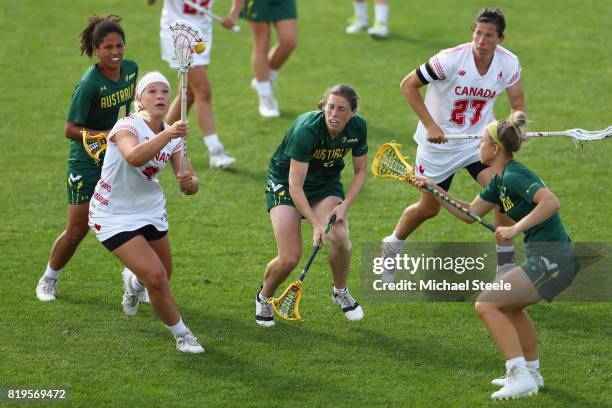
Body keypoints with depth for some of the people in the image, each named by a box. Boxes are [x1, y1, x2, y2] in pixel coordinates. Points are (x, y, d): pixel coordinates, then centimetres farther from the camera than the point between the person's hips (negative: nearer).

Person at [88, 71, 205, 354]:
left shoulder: (172, 136, -4)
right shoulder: (127, 126, -23)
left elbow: (190, 184, -7)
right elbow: (134, 157, -46)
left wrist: (189, 183, -31)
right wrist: (167, 135, -58)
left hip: (151, 211, 7)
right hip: (113, 216, -7)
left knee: (163, 275, 16)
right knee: (156, 277, -17)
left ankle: (133, 281, 53)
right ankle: (182, 335, 4)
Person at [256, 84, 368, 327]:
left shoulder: (357, 128, -17)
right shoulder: (306, 130, -33)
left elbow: (361, 171, -1)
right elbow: (295, 186, -31)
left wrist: (344, 206, -16)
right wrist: (315, 224, -38)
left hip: (326, 183, 4)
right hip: (285, 182, -4)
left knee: (340, 237, -25)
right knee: (289, 258, -16)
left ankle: (341, 292, 4)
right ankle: (264, 298, 17)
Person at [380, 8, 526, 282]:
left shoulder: (509, 64, -12)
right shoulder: (451, 59, -25)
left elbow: (518, 105, 4)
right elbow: (408, 85, -16)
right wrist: (430, 125, -21)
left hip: (480, 140, 3)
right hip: (439, 143, -3)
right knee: (428, 208, 10)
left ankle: (506, 269, -8)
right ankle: (390, 250, 41)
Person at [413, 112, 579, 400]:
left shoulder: (515, 176, -15)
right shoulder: (500, 181, 16)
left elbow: (551, 202, -29)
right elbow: (470, 213, 26)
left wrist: (516, 229, -31)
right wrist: (434, 189, 21)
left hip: (551, 259, -11)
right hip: (548, 259, 11)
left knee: (486, 305, -13)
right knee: (508, 307, 31)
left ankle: (521, 376, -17)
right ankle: (531, 372, 38)